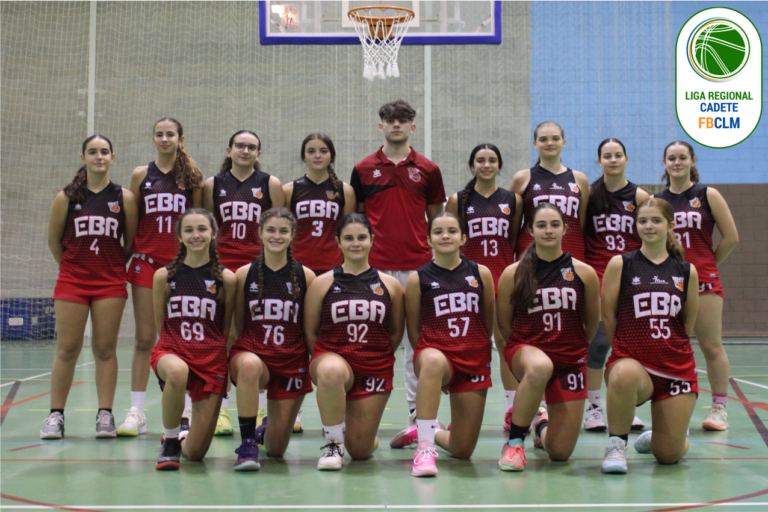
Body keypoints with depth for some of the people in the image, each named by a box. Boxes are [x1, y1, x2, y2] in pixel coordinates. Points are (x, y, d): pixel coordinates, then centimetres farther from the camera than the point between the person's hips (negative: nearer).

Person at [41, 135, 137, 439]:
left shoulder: (124, 198, 2)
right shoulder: (66, 197, 2)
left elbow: (131, 242, 8)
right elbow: (54, 240, 10)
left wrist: (114, 266, 7)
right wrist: (72, 266, 10)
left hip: (111, 282, 0)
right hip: (72, 281, 0)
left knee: (105, 348, 2)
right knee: (67, 349, 0)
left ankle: (105, 415, 8)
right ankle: (56, 415, 8)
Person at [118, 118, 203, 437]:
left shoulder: (192, 176, 6)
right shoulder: (141, 175, 9)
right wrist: (126, 257, 5)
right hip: (146, 261, 1)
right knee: (144, 338, 2)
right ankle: (136, 412, 7)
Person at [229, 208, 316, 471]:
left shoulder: (305, 276, 0)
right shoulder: (244, 274, 0)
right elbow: (237, 324, 7)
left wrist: (317, 364, 0)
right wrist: (236, 359, -3)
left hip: (292, 360, 1)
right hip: (252, 352, -1)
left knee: (276, 449, 4)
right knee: (249, 367, -41)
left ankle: (268, 429, 43)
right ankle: (247, 444, -24)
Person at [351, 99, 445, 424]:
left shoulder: (428, 170, 6)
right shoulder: (363, 169, 6)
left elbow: (436, 219, 11)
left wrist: (437, 258, 5)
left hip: (417, 266, 0)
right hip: (375, 266, 0)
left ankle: (418, 411, 12)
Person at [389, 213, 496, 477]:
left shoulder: (481, 273, 4)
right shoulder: (418, 279, -2)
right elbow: (413, 330, 4)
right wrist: (427, 356, -4)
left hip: (474, 362, 3)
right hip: (434, 349, -3)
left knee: (463, 451, 3)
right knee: (433, 362, -44)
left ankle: (430, 431, 39)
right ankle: (424, 446, -33)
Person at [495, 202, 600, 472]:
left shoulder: (584, 273, -2)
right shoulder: (513, 274, -4)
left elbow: (592, 322, 11)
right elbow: (504, 323, 6)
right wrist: (524, 351, 6)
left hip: (570, 360, 2)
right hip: (526, 349, -2)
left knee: (560, 453, -1)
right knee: (540, 367, -42)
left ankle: (542, 424, 39)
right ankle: (514, 441, -19)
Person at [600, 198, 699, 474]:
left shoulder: (687, 271, 8)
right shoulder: (620, 264, 2)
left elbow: (688, 324, 14)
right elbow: (608, 316, 2)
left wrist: (668, 348, 11)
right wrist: (627, 349, 1)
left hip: (677, 366, 3)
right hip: (631, 360, -2)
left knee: (669, 455, -1)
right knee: (625, 376, -42)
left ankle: (654, 438, 39)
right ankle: (616, 445, -15)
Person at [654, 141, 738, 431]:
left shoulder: (708, 195, 3)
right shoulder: (656, 200, 8)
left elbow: (731, 237, 3)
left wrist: (708, 265, 6)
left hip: (703, 280, -2)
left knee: (712, 346, -1)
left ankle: (719, 408, 8)